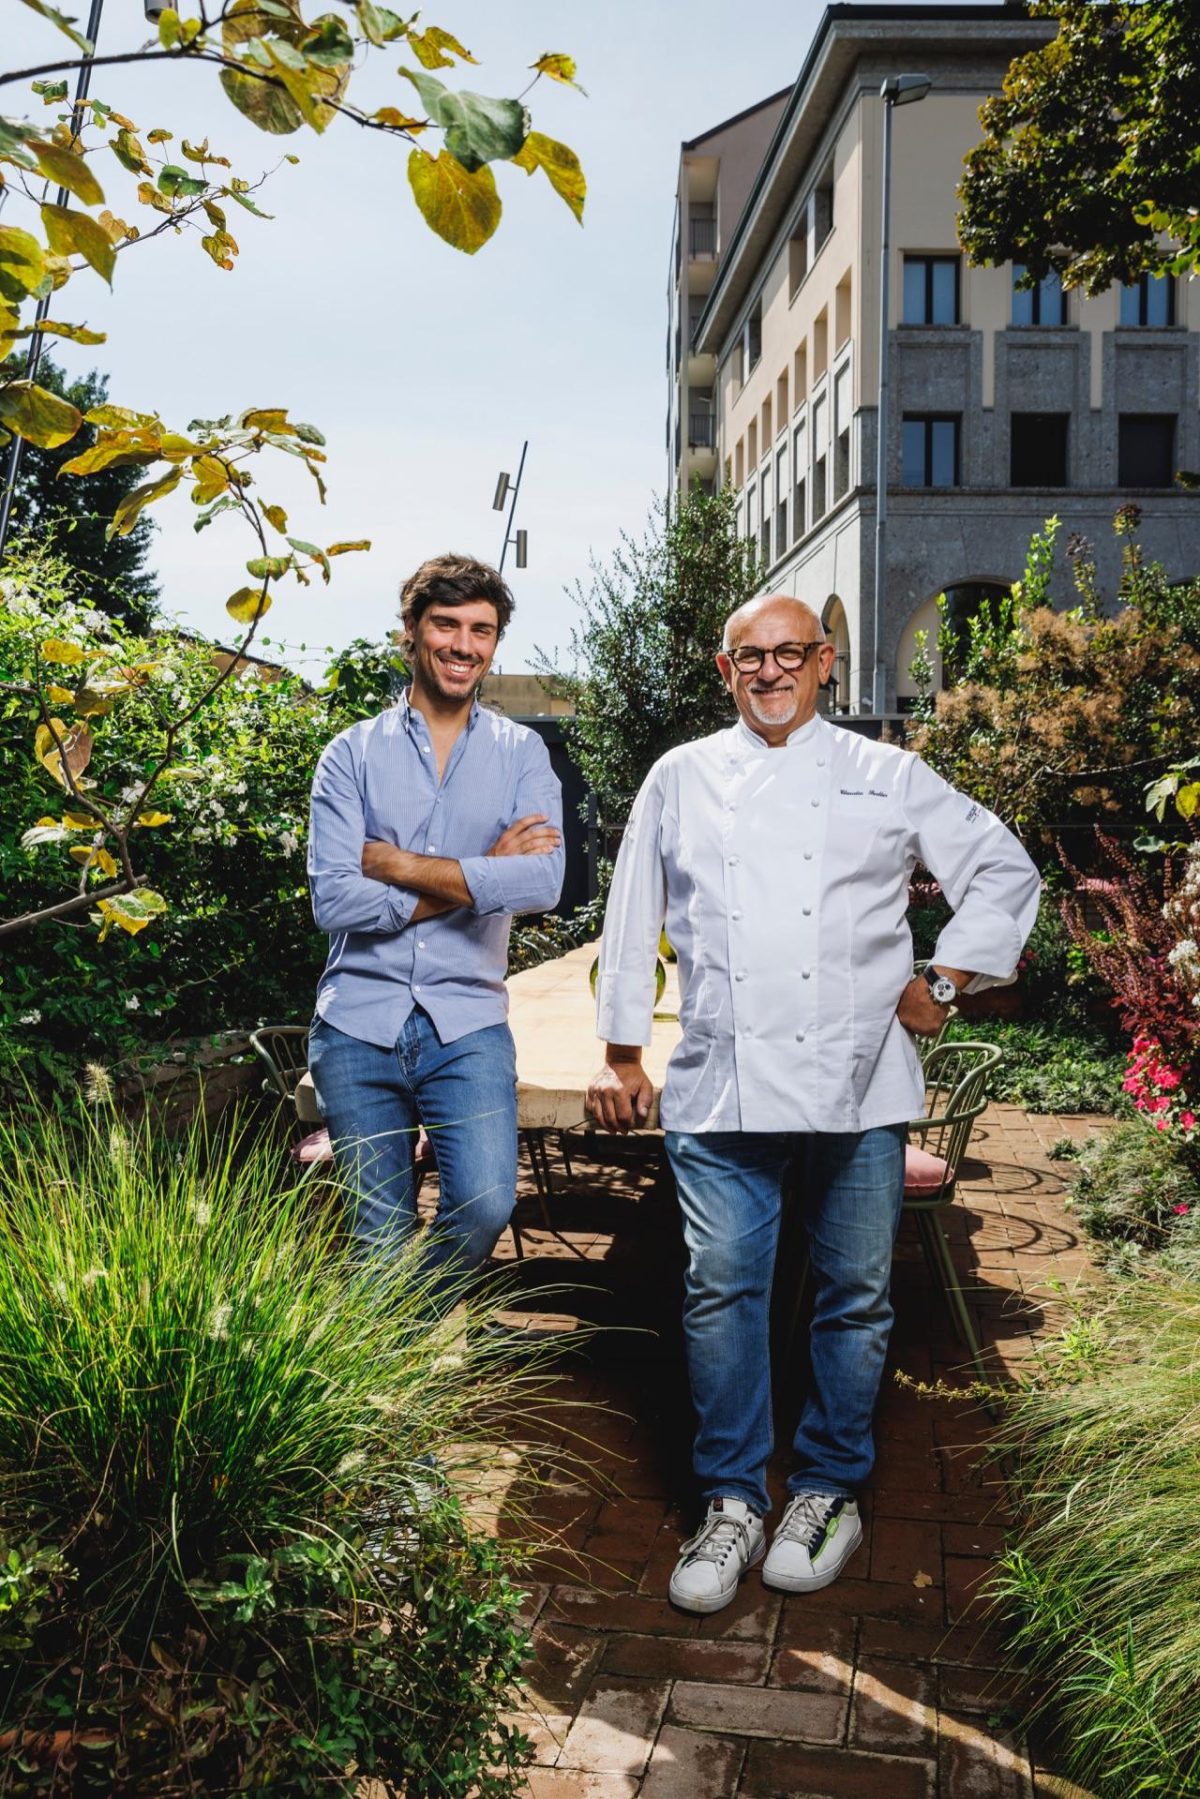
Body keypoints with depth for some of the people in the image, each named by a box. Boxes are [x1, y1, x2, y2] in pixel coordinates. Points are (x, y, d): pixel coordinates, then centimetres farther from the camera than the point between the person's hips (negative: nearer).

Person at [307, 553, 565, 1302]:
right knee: (382, 1239, 8)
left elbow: (543, 882, -11)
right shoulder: (354, 753, 4)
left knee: (486, 1205, -16)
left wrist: (393, 862, -11)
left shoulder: (522, 754, 6)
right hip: (359, 1024, 0)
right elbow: (334, 901, -9)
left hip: (468, 1023, 0)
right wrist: (479, 875, -11)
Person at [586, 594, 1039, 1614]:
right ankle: (733, 1502, 15)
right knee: (723, 1290, -2)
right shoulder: (681, 780, 12)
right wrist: (621, 1054, 14)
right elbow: (634, 918, 15)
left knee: (855, 1296, 7)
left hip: (857, 1085, 0)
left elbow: (1005, 872, 15)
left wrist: (942, 984, 6)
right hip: (721, 1088, 0)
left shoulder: (887, 778, 9)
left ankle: (830, 1492, 26)